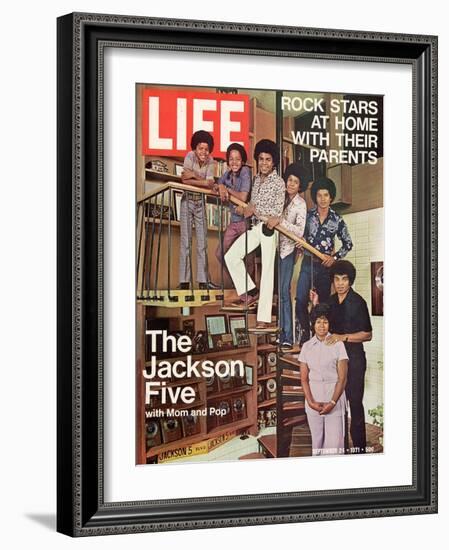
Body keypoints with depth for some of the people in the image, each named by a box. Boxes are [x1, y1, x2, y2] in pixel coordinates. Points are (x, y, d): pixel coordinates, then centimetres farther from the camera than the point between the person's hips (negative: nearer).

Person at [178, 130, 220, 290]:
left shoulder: (210, 162, -3)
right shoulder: (190, 157, -10)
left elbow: (210, 184, -16)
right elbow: (185, 179, -22)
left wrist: (193, 176, -18)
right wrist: (202, 180, -19)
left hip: (200, 202, 3)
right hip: (187, 200, -3)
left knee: (202, 242, 1)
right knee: (185, 241, -5)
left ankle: (203, 280, 4)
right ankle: (184, 281, -4)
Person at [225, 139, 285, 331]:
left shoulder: (278, 182, -7)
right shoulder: (257, 179, 14)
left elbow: (277, 211, -13)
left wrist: (254, 210, -13)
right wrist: (245, 210, 2)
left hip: (269, 228, -7)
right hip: (255, 226, 7)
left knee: (267, 271, -6)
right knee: (231, 256, -2)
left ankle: (264, 319, -7)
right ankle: (250, 293, 10)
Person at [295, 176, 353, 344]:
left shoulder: (336, 219, 1)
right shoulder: (307, 215, 3)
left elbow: (348, 243, 8)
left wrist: (335, 257, -4)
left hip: (326, 265, 0)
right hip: (308, 263, 0)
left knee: (323, 302, 5)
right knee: (301, 300, -12)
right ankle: (304, 338, -2)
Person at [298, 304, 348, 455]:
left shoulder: (338, 345, 0)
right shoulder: (306, 346, 9)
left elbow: (342, 377, -3)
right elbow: (304, 378, 7)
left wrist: (332, 402, -12)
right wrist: (310, 402, -7)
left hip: (335, 399, -3)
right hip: (313, 401, 3)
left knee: (334, 442, -9)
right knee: (316, 441, 4)